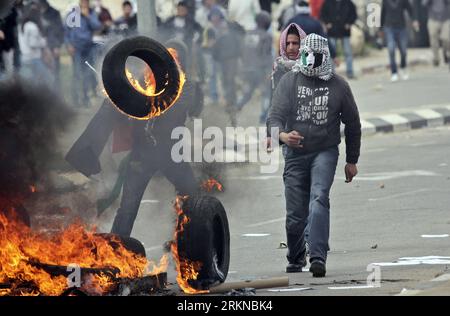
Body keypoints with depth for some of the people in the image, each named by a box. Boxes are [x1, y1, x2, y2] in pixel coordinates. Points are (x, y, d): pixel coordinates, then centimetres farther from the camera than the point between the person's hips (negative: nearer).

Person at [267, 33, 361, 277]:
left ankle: (318, 258, -30)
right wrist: (282, 134, -33)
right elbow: (276, 115, -10)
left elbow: (352, 124, 11)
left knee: (319, 200, -23)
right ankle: (295, 258, 27)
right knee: (295, 214, 4)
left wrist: (352, 161, 12)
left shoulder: (338, 86, 1)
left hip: (325, 152, -2)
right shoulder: (290, 81, 0)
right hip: (296, 154, 2)